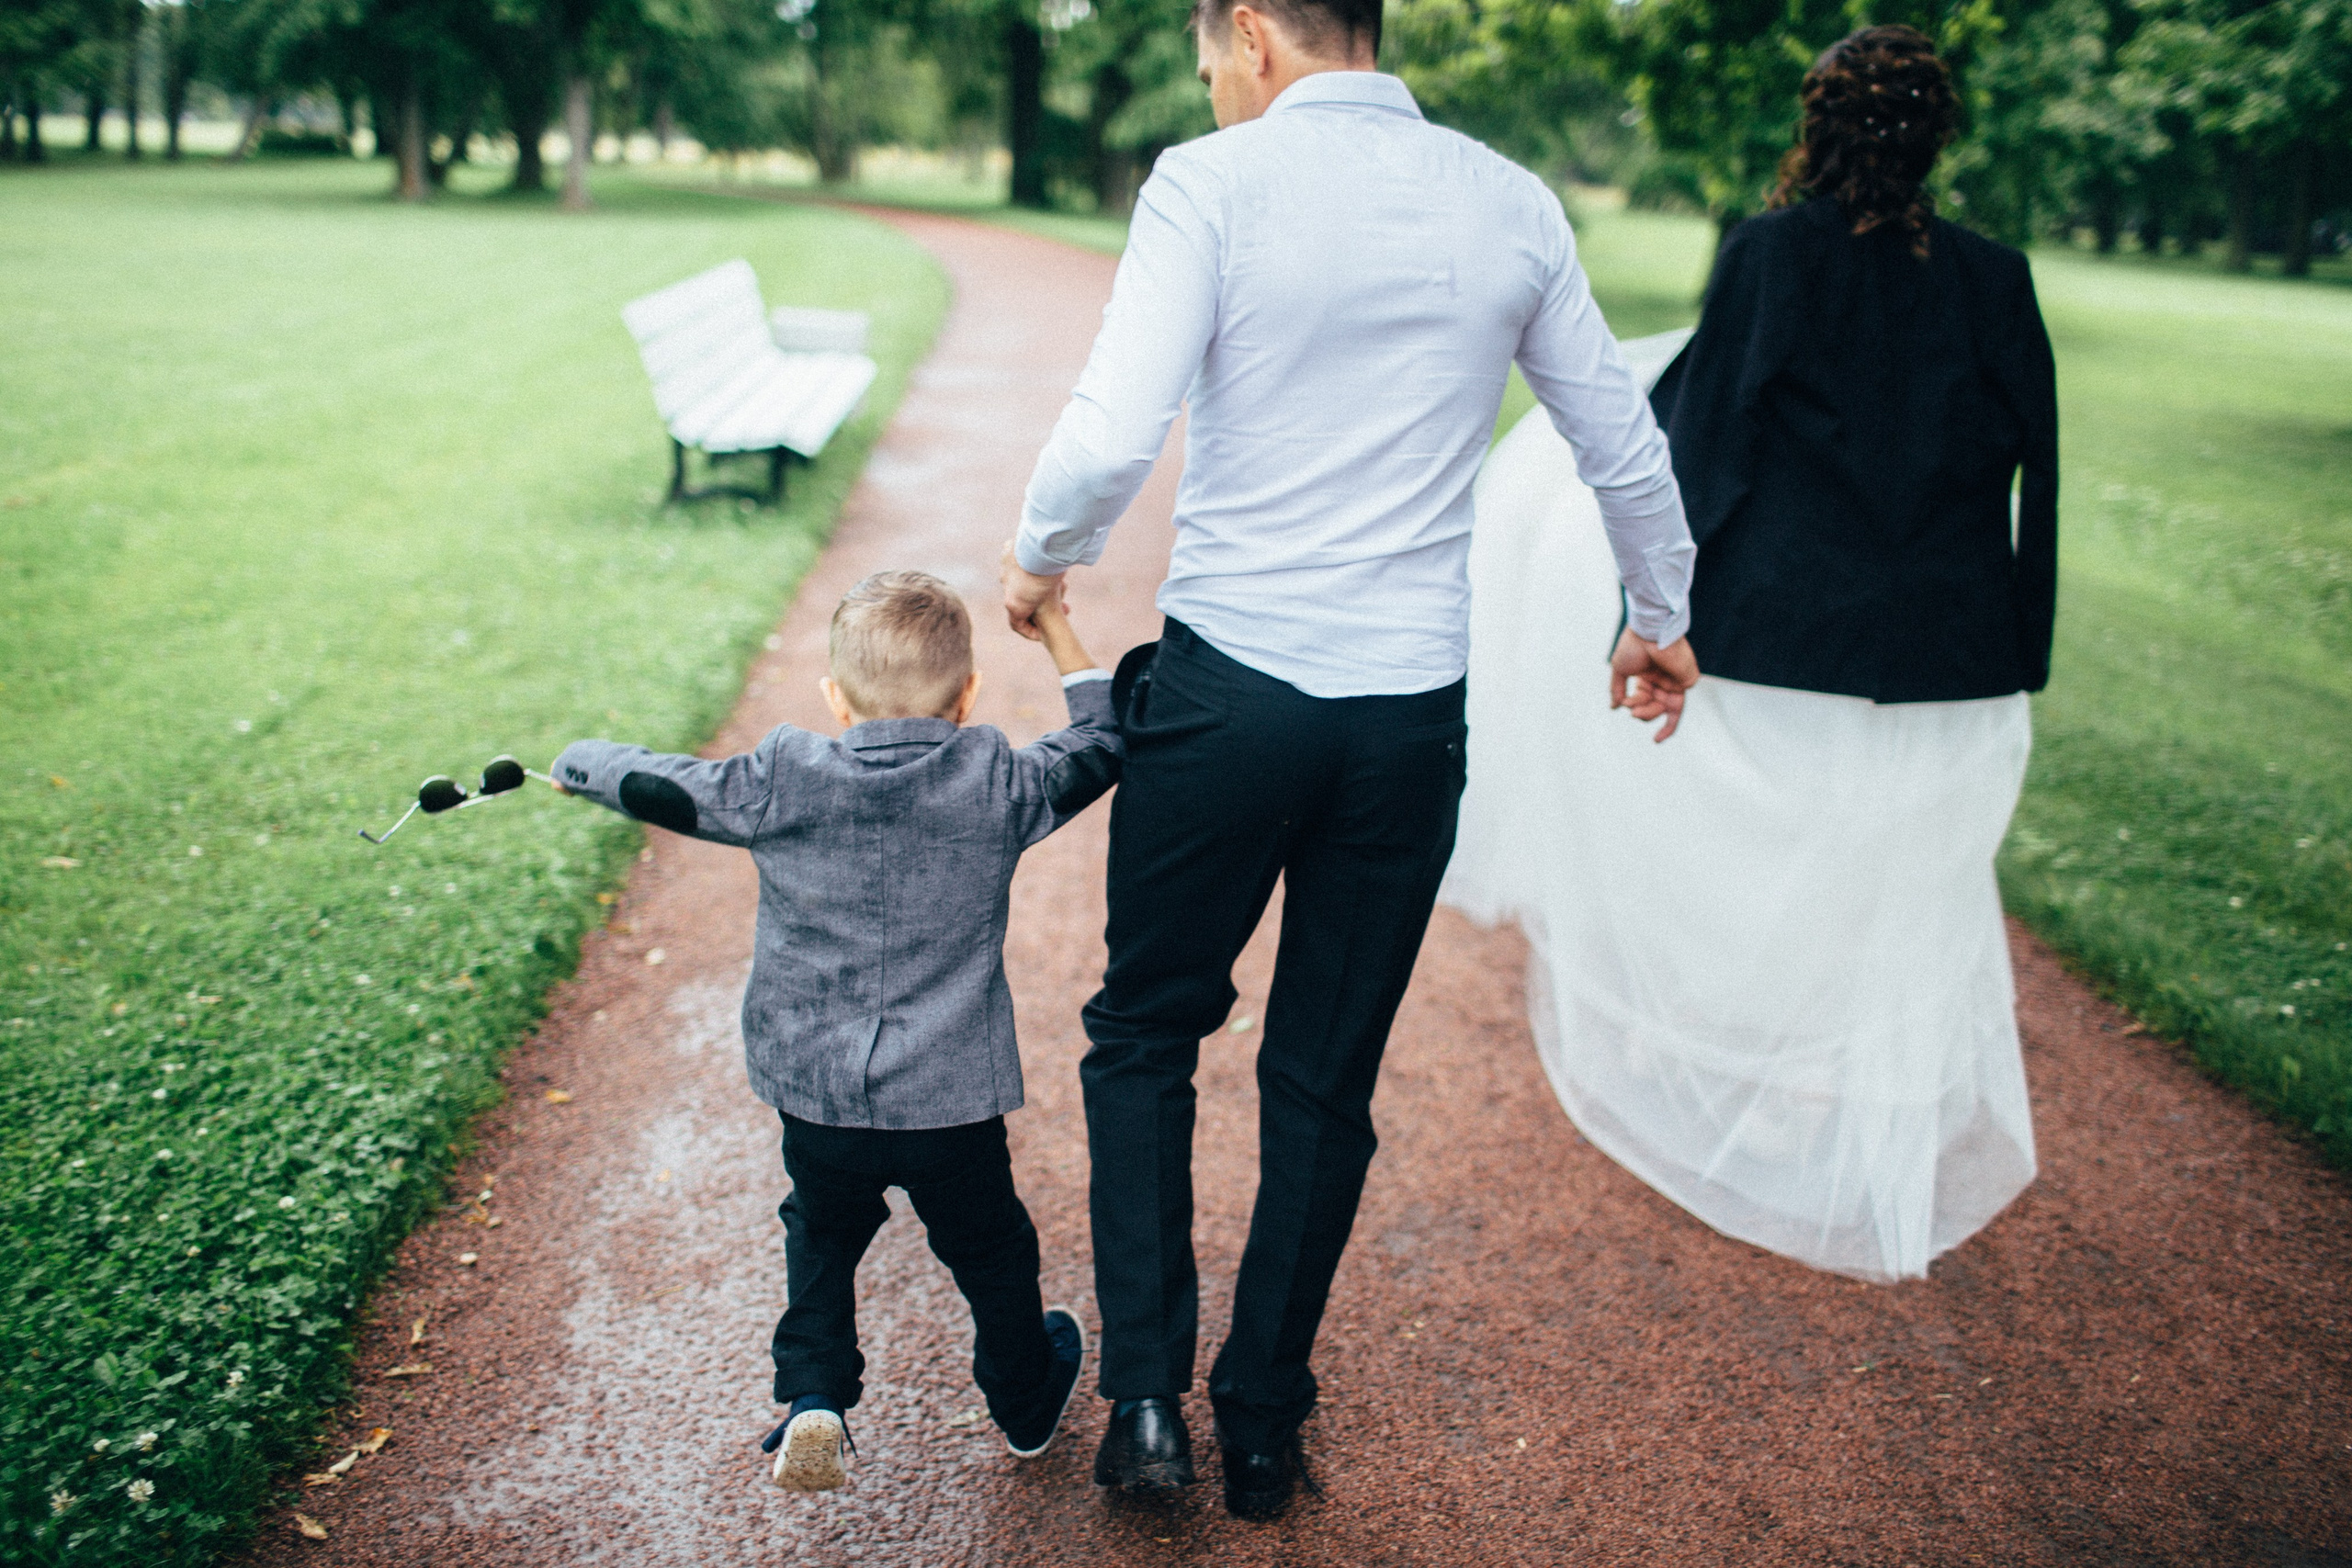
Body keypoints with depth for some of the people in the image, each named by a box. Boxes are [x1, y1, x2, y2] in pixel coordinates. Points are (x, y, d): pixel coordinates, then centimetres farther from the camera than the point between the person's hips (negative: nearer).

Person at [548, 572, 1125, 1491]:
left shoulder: (782, 783, -9)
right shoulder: (997, 787, -10)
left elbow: (657, 789, 2)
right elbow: (1102, 748, 6)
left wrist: (582, 761, 23)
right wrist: (1056, 630, 15)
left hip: (815, 1096, 1)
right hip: (952, 1101, 0)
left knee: (822, 1238, 28)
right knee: (988, 1248, 22)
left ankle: (813, 1395, 15)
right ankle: (1026, 1403, 42)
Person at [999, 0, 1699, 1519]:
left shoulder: (1214, 182, -6)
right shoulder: (1511, 201, 6)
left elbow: (1113, 437, -17)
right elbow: (1626, 445, 13)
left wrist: (1039, 557, 4)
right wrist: (1661, 619, 29)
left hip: (1229, 686, -3)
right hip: (1414, 710, 4)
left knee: (1147, 1033, 18)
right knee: (1327, 1083, 15)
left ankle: (1148, 1399, 15)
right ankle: (1264, 1429, 29)